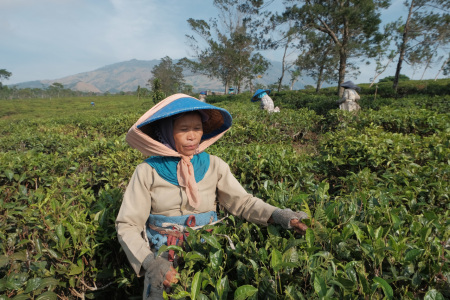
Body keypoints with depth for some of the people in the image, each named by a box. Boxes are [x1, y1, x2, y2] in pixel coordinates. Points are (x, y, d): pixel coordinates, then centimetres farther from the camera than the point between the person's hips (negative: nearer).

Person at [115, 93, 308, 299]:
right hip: (163, 259, -1)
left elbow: (242, 201, -5)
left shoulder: (214, 166, -4)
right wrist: (149, 262, -21)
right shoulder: (147, 171, -8)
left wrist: (277, 215, -22)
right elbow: (128, 225, -7)